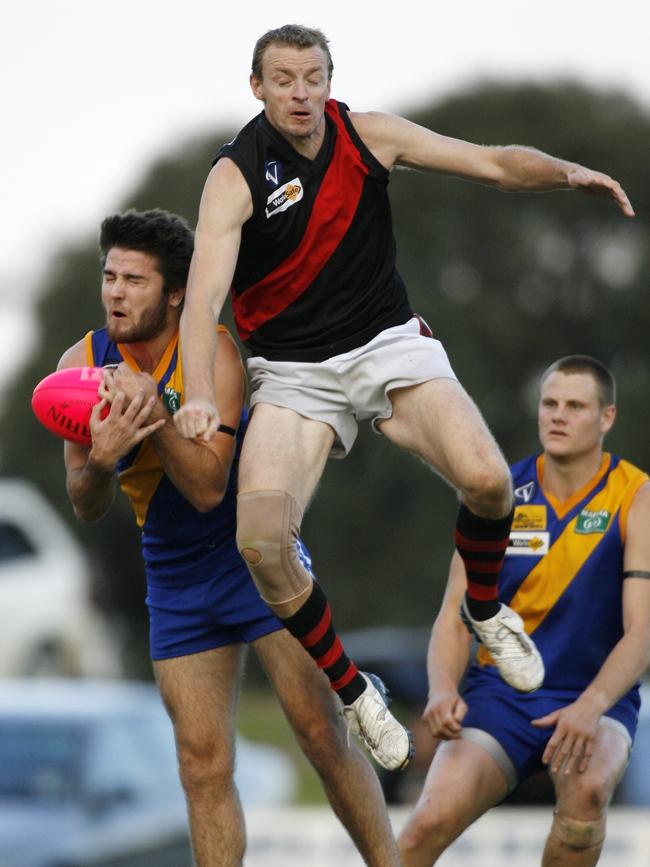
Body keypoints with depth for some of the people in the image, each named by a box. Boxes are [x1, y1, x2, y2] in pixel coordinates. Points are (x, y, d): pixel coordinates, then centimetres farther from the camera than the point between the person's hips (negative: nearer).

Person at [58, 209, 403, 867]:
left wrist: (154, 412, -38)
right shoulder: (84, 364, -7)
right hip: (175, 583, 3)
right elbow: (85, 507, -6)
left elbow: (208, 488, -27)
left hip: (259, 559, -3)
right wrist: (99, 461, -27)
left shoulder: (214, 354, -19)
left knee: (322, 734, -9)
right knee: (203, 764, -2)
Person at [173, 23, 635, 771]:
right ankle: (351, 694, 1)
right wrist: (199, 396, -40)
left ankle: (485, 609, 12)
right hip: (293, 372, -2)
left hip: (388, 343, 2)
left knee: (486, 479, -23)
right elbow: (204, 295, -23)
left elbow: (493, 164, 2)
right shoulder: (236, 176, -13)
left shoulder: (367, 135, -2)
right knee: (261, 544, -23)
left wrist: (566, 172, -18)